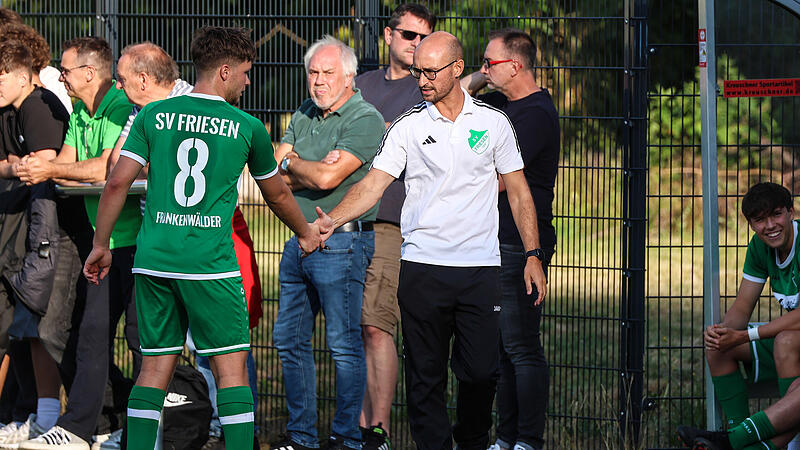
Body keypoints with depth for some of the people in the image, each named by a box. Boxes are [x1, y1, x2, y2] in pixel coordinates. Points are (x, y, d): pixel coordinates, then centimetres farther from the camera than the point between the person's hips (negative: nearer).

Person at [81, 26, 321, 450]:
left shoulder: (153, 116, 6)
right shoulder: (247, 128, 2)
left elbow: (117, 183, 0)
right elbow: (277, 195, 17)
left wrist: (101, 246, 10)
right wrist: (306, 233, 35)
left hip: (153, 259, 3)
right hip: (211, 263, -3)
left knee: (155, 366, 9)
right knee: (231, 366, 1)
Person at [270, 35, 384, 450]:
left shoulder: (365, 120, -10)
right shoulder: (304, 114, 14)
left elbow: (327, 177, -20)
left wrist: (292, 163, -2)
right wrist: (312, 170, -10)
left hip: (341, 242, -8)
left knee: (345, 345, -4)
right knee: (289, 339, 11)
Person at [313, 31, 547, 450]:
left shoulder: (494, 123, 6)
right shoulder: (408, 126, 3)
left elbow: (518, 191, 11)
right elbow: (373, 183, -4)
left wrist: (533, 255, 5)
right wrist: (333, 219, -21)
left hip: (480, 267, 0)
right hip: (422, 265, 0)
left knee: (480, 371, -1)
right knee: (425, 372, 1)